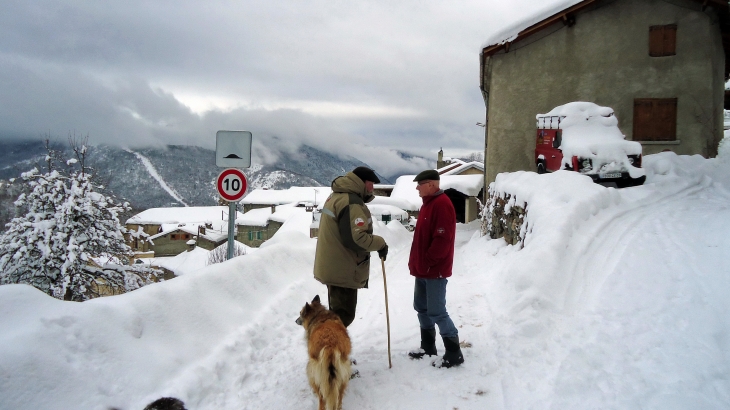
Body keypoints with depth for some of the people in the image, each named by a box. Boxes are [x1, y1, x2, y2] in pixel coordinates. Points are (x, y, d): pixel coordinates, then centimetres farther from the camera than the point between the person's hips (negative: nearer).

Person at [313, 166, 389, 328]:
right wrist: (380, 243, -15)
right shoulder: (351, 202, -22)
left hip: (333, 266, 10)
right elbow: (356, 238, -27)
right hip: (342, 270, -10)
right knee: (343, 314, -2)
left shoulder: (336, 196, 12)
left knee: (338, 313, 21)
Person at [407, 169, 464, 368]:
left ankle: (454, 353, 5)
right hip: (423, 270, 10)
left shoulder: (442, 205, -18)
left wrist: (428, 262, -18)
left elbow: (442, 239, -25)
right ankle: (428, 347, 28)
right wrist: (416, 262, 14)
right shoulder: (428, 203, 14)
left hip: (435, 271, -10)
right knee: (421, 308, 16)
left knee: (436, 312, -6)